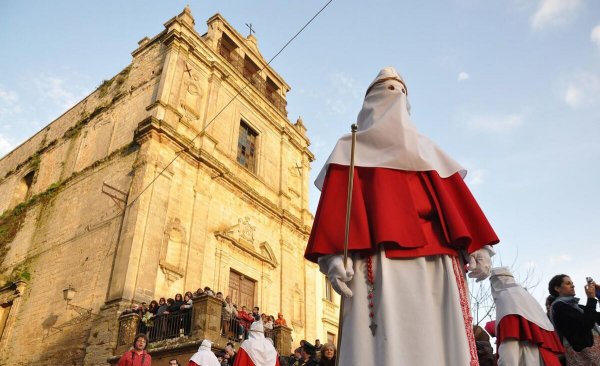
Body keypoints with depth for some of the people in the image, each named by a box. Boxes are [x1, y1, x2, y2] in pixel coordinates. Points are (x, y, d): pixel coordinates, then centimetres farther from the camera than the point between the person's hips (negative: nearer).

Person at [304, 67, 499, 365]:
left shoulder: (427, 149, 31)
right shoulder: (353, 149, 19)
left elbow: (453, 196, 19)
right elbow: (337, 203, 3)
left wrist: (477, 246, 5)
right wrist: (334, 255, -12)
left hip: (437, 259, 4)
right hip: (381, 257, -4)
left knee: (443, 340, -3)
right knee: (389, 342, -14)